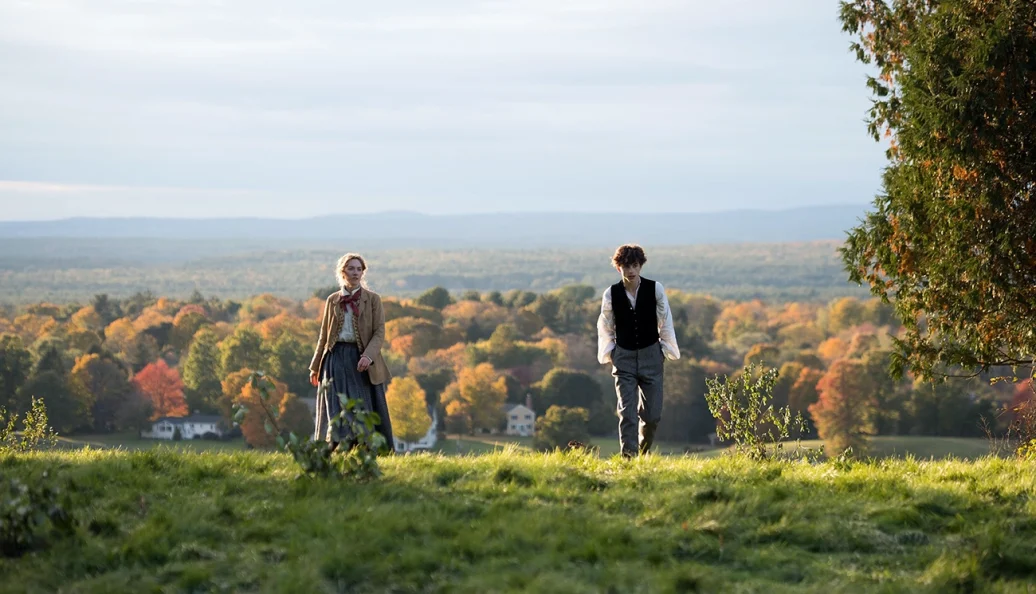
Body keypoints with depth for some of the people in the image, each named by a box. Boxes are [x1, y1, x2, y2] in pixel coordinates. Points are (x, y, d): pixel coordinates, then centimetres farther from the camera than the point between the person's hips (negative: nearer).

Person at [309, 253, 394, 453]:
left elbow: (379, 332, -3)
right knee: (335, 410, -2)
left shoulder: (372, 299, 4)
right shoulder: (332, 300, 11)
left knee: (364, 408, -5)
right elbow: (324, 335, 16)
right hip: (336, 358, 2)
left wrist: (368, 355, -20)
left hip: (361, 360, -2)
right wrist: (315, 367, 15)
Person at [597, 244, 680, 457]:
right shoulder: (611, 293, -6)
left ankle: (643, 451, 30)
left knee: (652, 414, 4)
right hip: (624, 357, 0)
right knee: (627, 413, -9)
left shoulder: (655, 289, -8)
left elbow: (665, 322, 3)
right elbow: (605, 327, 8)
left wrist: (667, 350, 4)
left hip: (651, 354, 0)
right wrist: (608, 353, 7)